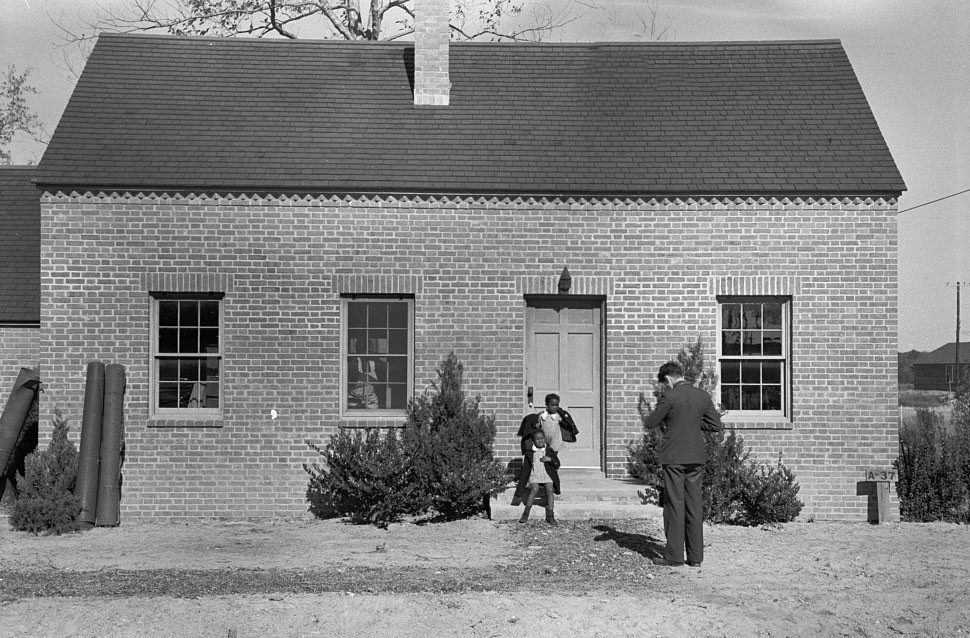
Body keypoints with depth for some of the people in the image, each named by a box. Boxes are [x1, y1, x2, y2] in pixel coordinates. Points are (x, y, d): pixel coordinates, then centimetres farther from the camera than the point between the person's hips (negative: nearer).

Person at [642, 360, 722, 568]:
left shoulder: (669, 397, -12)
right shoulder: (703, 396, 4)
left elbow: (649, 423, -7)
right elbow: (716, 425, 8)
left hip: (674, 458, -5)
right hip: (696, 457, 5)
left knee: (674, 505, 1)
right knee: (695, 506, 9)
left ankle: (674, 556, 4)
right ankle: (695, 556, 12)